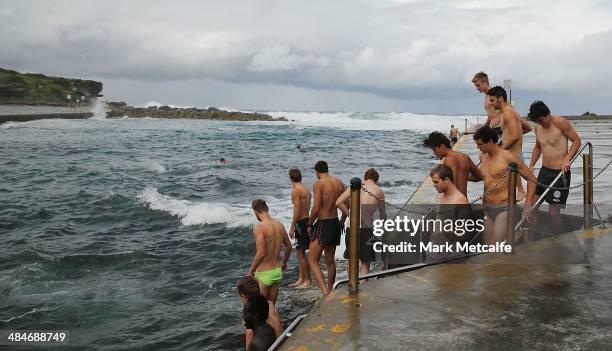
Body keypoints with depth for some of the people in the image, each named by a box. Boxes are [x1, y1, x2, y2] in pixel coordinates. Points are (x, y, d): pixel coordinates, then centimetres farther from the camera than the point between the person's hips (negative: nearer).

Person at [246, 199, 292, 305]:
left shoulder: (260, 227, -18)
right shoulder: (279, 225, 4)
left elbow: (261, 253, -23)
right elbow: (289, 246, 15)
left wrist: (250, 271, -12)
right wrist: (284, 262, 30)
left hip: (264, 273, -7)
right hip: (277, 271, 7)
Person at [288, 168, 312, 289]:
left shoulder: (296, 190, -14)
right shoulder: (306, 189, 13)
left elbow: (297, 210, -19)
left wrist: (292, 227, -15)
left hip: (301, 222, -9)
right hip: (307, 220, 9)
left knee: (301, 252, -3)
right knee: (300, 252, 16)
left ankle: (308, 281, 2)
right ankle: (301, 279, 22)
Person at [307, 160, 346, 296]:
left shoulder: (318, 184, -14)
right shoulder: (339, 182, 7)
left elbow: (316, 208, -21)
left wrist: (310, 224, -7)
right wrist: (342, 222, 24)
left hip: (323, 224, -7)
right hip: (335, 223, 7)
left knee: (312, 261, -3)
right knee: (330, 261, 18)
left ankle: (325, 291, -17)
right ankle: (330, 291, 27)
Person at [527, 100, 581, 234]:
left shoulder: (560, 122, -12)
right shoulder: (538, 128, 7)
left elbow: (577, 140, -7)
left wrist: (567, 159, -19)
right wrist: (531, 165, 11)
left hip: (560, 173, -6)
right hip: (544, 171, 6)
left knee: (554, 211, -5)